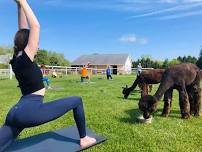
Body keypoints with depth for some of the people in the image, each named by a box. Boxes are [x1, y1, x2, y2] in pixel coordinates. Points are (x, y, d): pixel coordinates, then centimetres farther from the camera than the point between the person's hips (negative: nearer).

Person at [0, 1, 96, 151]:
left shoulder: (17, 59, 8)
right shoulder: (25, 59, -14)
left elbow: (24, 30, 14)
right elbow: (35, 26, -16)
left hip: (16, 112, 9)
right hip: (30, 111, -9)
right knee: (77, 101, 0)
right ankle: (83, 139, 11)